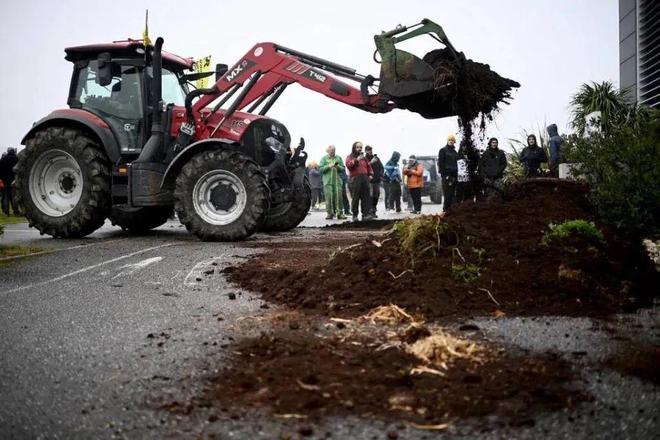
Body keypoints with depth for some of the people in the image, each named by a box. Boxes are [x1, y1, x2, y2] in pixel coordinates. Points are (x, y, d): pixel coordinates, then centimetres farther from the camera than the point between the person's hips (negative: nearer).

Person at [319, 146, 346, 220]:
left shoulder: (338, 158, 15)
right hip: (328, 181, -2)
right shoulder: (324, 158, 9)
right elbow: (320, 169, 1)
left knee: (338, 196, -5)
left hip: (337, 181, 2)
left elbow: (343, 168, 11)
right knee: (329, 197, -7)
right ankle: (330, 213, -1)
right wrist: (328, 166, -12)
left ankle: (339, 213, -1)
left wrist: (338, 167, -9)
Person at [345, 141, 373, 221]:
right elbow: (348, 165, -12)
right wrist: (356, 160, -20)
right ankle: (355, 215, 0)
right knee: (355, 198, -6)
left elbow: (368, 166, 30)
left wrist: (370, 174, 16)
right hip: (354, 179, -5)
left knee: (366, 197, -3)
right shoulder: (350, 157, 7)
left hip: (364, 179, 5)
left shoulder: (363, 157, 23)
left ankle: (366, 214, -3)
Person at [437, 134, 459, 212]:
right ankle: (445, 209, -9)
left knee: (452, 194, 6)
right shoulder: (443, 150, 1)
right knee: (447, 193, -11)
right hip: (446, 175, -7)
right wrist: (443, 174, -14)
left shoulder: (454, 152, 20)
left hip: (454, 175, 7)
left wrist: (456, 175, 14)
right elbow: (440, 163, -6)